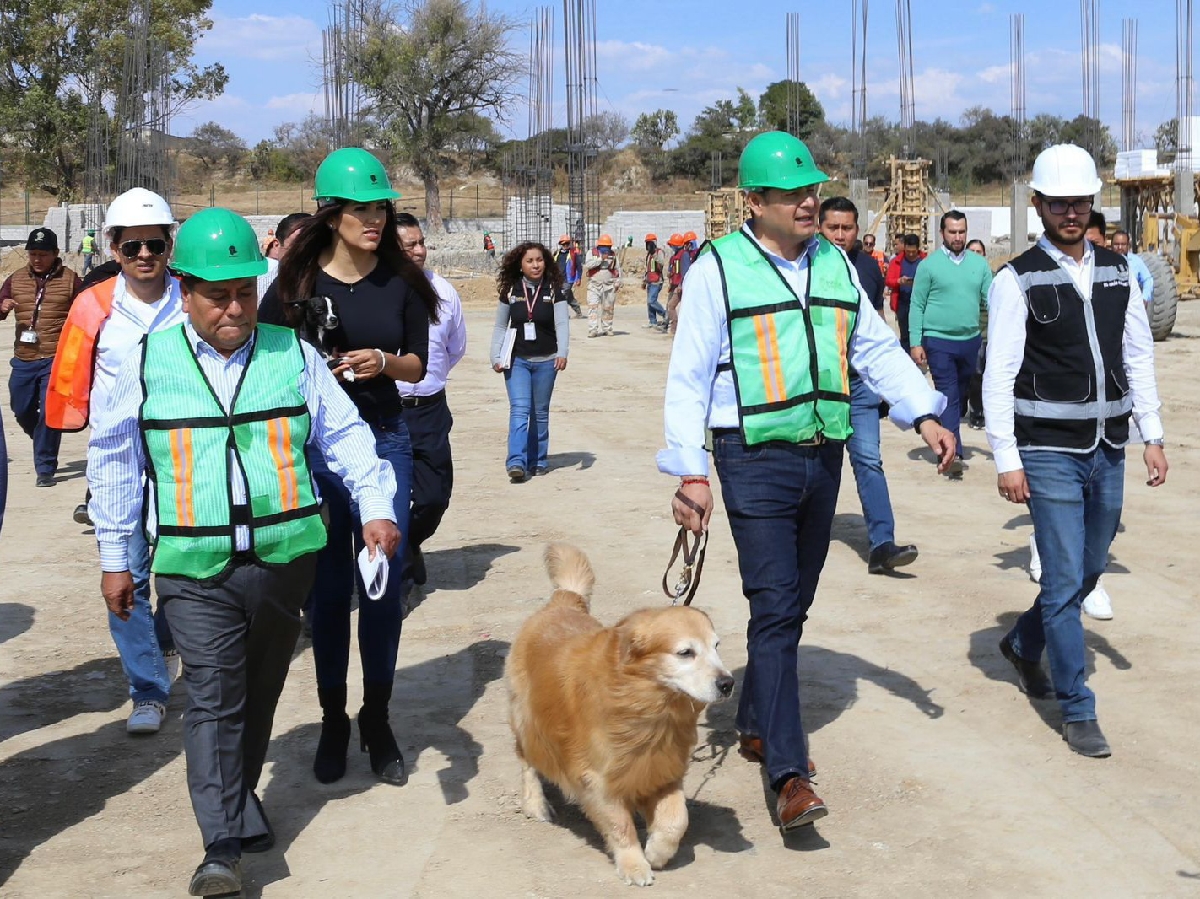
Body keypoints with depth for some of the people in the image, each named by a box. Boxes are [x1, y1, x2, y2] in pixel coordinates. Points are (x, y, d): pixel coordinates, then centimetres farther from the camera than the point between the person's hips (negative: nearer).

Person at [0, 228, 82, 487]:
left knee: (49, 413, -8)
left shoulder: (70, 280, 0)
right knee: (22, 410, 10)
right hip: (23, 360, 4)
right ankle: (45, 445, 38)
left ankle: (45, 468, 1)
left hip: (56, 359, -4)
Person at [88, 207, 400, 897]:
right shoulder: (149, 365, 1)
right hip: (197, 571, -2)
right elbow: (114, 461, 10)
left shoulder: (293, 355, 3)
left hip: (285, 558, 2)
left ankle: (239, 797, 34)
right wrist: (115, 558, 11)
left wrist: (376, 506, -6)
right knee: (213, 699, -8)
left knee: (261, 693, 14)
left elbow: (344, 436, 7)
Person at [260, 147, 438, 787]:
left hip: (385, 440, 2)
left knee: (385, 587, 5)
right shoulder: (298, 280, -4)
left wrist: (383, 361, -13)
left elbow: (418, 365, 7)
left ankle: (377, 721, 19)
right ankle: (332, 720, 20)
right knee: (329, 587, 6)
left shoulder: (401, 281, 2)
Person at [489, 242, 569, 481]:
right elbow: (500, 326, 8)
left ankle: (538, 461, 19)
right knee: (519, 409, -13)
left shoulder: (553, 291, -1)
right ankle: (516, 462, -20)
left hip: (545, 362, 1)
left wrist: (562, 353, -25)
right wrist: (496, 357, 0)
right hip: (517, 361, 0)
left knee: (540, 412, 9)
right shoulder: (510, 291, 1)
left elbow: (562, 323, -10)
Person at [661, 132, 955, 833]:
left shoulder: (835, 265, 11)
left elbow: (877, 347, 15)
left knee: (794, 605, 14)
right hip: (756, 461, -6)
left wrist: (924, 413, 2)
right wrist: (689, 472, -12)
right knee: (774, 607, -11)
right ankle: (790, 774, -11)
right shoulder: (719, 268, -6)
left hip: (824, 458, 6)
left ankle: (758, 724, 32)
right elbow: (690, 375, -6)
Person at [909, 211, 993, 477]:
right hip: (938, 341, -4)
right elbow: (916, 306, -2)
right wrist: (915, 343, -8)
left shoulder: (979, 264, 7)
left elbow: (991, 300, 7)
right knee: (948, 396, -9)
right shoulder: (929, 265, -3)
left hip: (970, 340, 4)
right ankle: (953, 453, -13)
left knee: (962, 395, 15)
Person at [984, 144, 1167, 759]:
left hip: (1108, 453, 6)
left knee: (1088, 572, 17)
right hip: (1050, 454, -5)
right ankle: (1077, 711, 8)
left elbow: (1138, 358, 12)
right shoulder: (1018, 281, -8)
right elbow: (999, 377, -9)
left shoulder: (1117, 272, 8)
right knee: (1064, 581, -4)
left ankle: (1024, 645, 42)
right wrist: (1007, 460, -13)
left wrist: (1152, 437, 7)